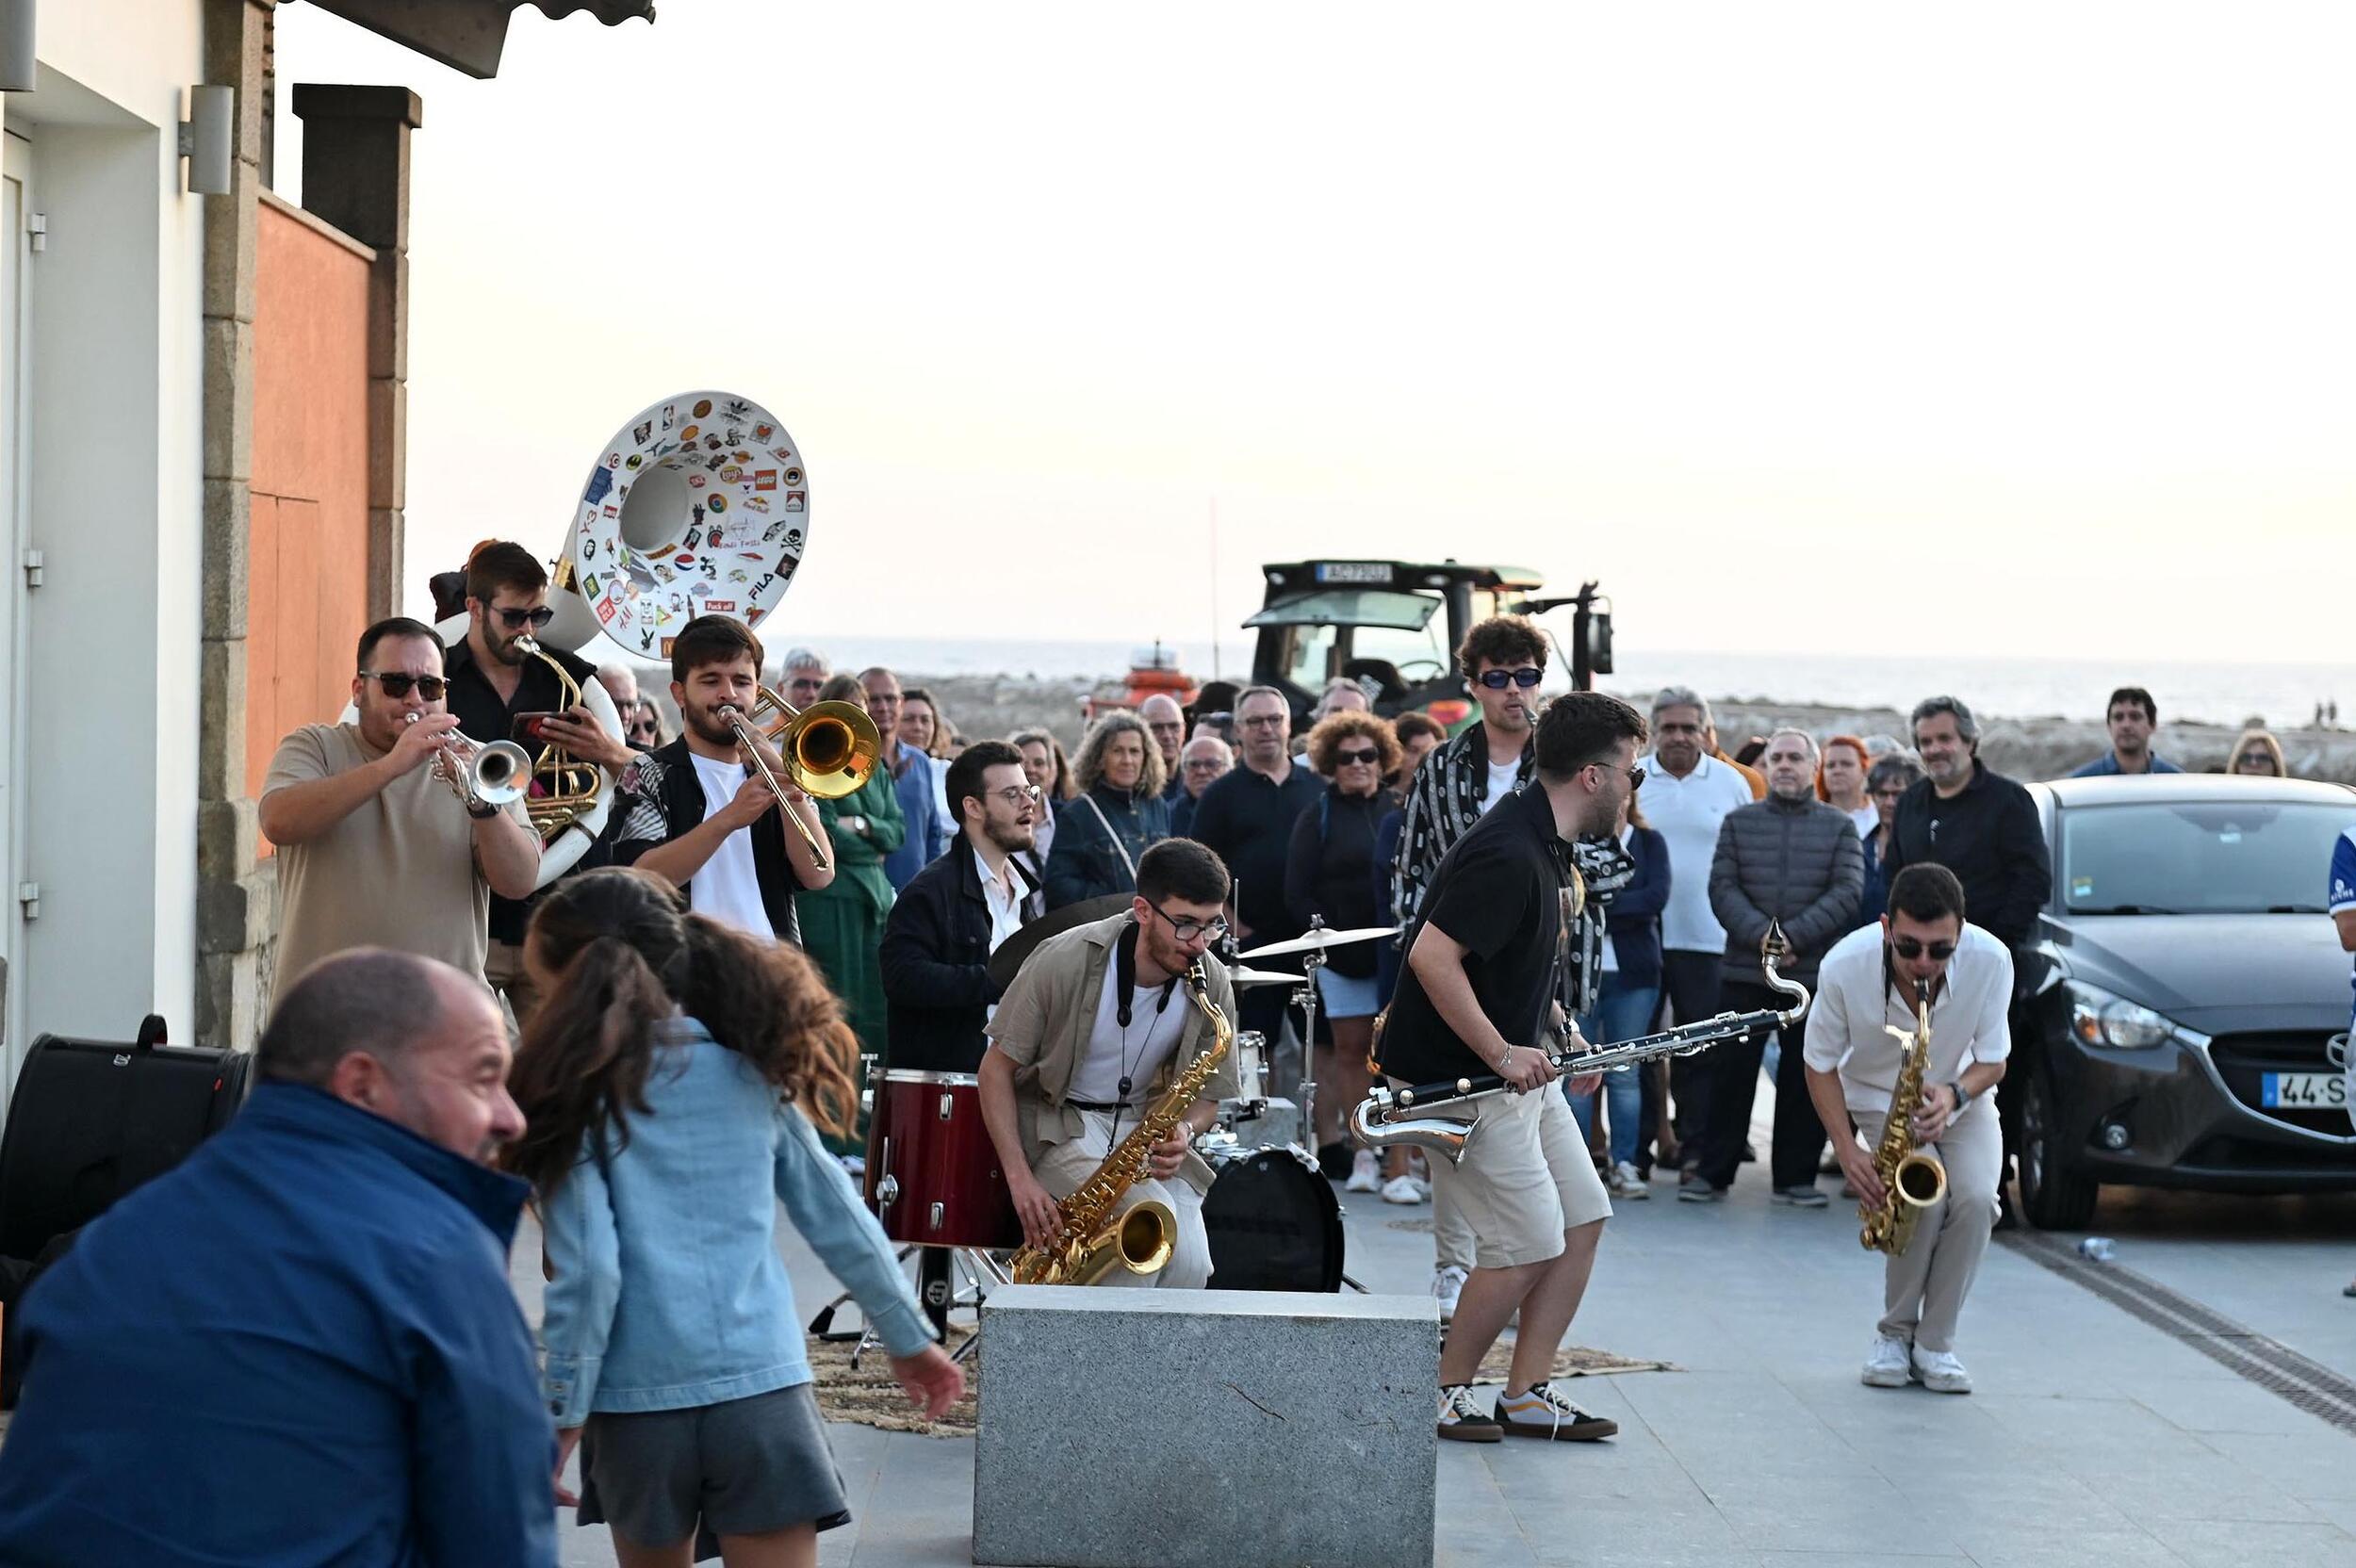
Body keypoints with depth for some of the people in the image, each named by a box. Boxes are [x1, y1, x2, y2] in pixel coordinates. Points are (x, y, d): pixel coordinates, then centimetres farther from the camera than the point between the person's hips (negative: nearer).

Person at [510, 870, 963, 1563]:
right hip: (765, 1388, 2)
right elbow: (839, 1218, 12)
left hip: (638, 1401, -2)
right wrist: (909, 1338, 22)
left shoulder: (577, 1094, -4)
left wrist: (561, 1415, -5)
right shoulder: (751, 1066, 8)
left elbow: (588, 1271, -12)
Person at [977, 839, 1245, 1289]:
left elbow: (1207, 1095, 5)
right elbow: (997, 1067, -13)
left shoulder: (1212, 985, -10)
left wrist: (1184, 1132, -20)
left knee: (1190, 1268, -20)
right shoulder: (1067, 960, -22)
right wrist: (1020, 1178, -21)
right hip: (1058, 1125, -4)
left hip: (1145, 1127, 4)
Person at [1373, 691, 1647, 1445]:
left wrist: (1561, 1031, 9)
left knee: (1583, 1220, 8)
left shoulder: (1547, 847, 10)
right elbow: (1432, 956, -30)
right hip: (1457, 1081, -10)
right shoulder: (1507, 854, -23)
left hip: (1519, 1069, 10)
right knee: (1530, 1246, -9)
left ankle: (1527, 1395, 15)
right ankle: (1443, 1391, 8)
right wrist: (1501, 1055, -25)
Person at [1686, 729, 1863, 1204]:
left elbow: (1847, 892, -4)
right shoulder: (1739, 823, 10)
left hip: (1814, 973, 0)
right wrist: (1760, 934, -16)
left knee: (1805, 1077, 3)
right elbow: (1722, 888, 1)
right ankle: (1712, 1172, 7)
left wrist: (1794, 935, -15)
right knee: (1729, 1073, 1)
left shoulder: (1839, 826, 7)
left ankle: (1796, 1176, 12)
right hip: (1745, 970, 0)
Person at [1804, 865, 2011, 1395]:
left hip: (1961, 1097, 1)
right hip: (1881, 1099, -1)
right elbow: (1820, 1063, -12)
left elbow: (1993, 1061, -12)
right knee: (1926, 1200, -26)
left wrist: (1953, 1095, -34)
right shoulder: (1845, 967, -29)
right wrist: (1846, 1149, -23)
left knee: (1975, 1198, -26)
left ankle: (1934, 1343, -7)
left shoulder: (1991, 961, -28)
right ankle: (1894, 1334, -1)